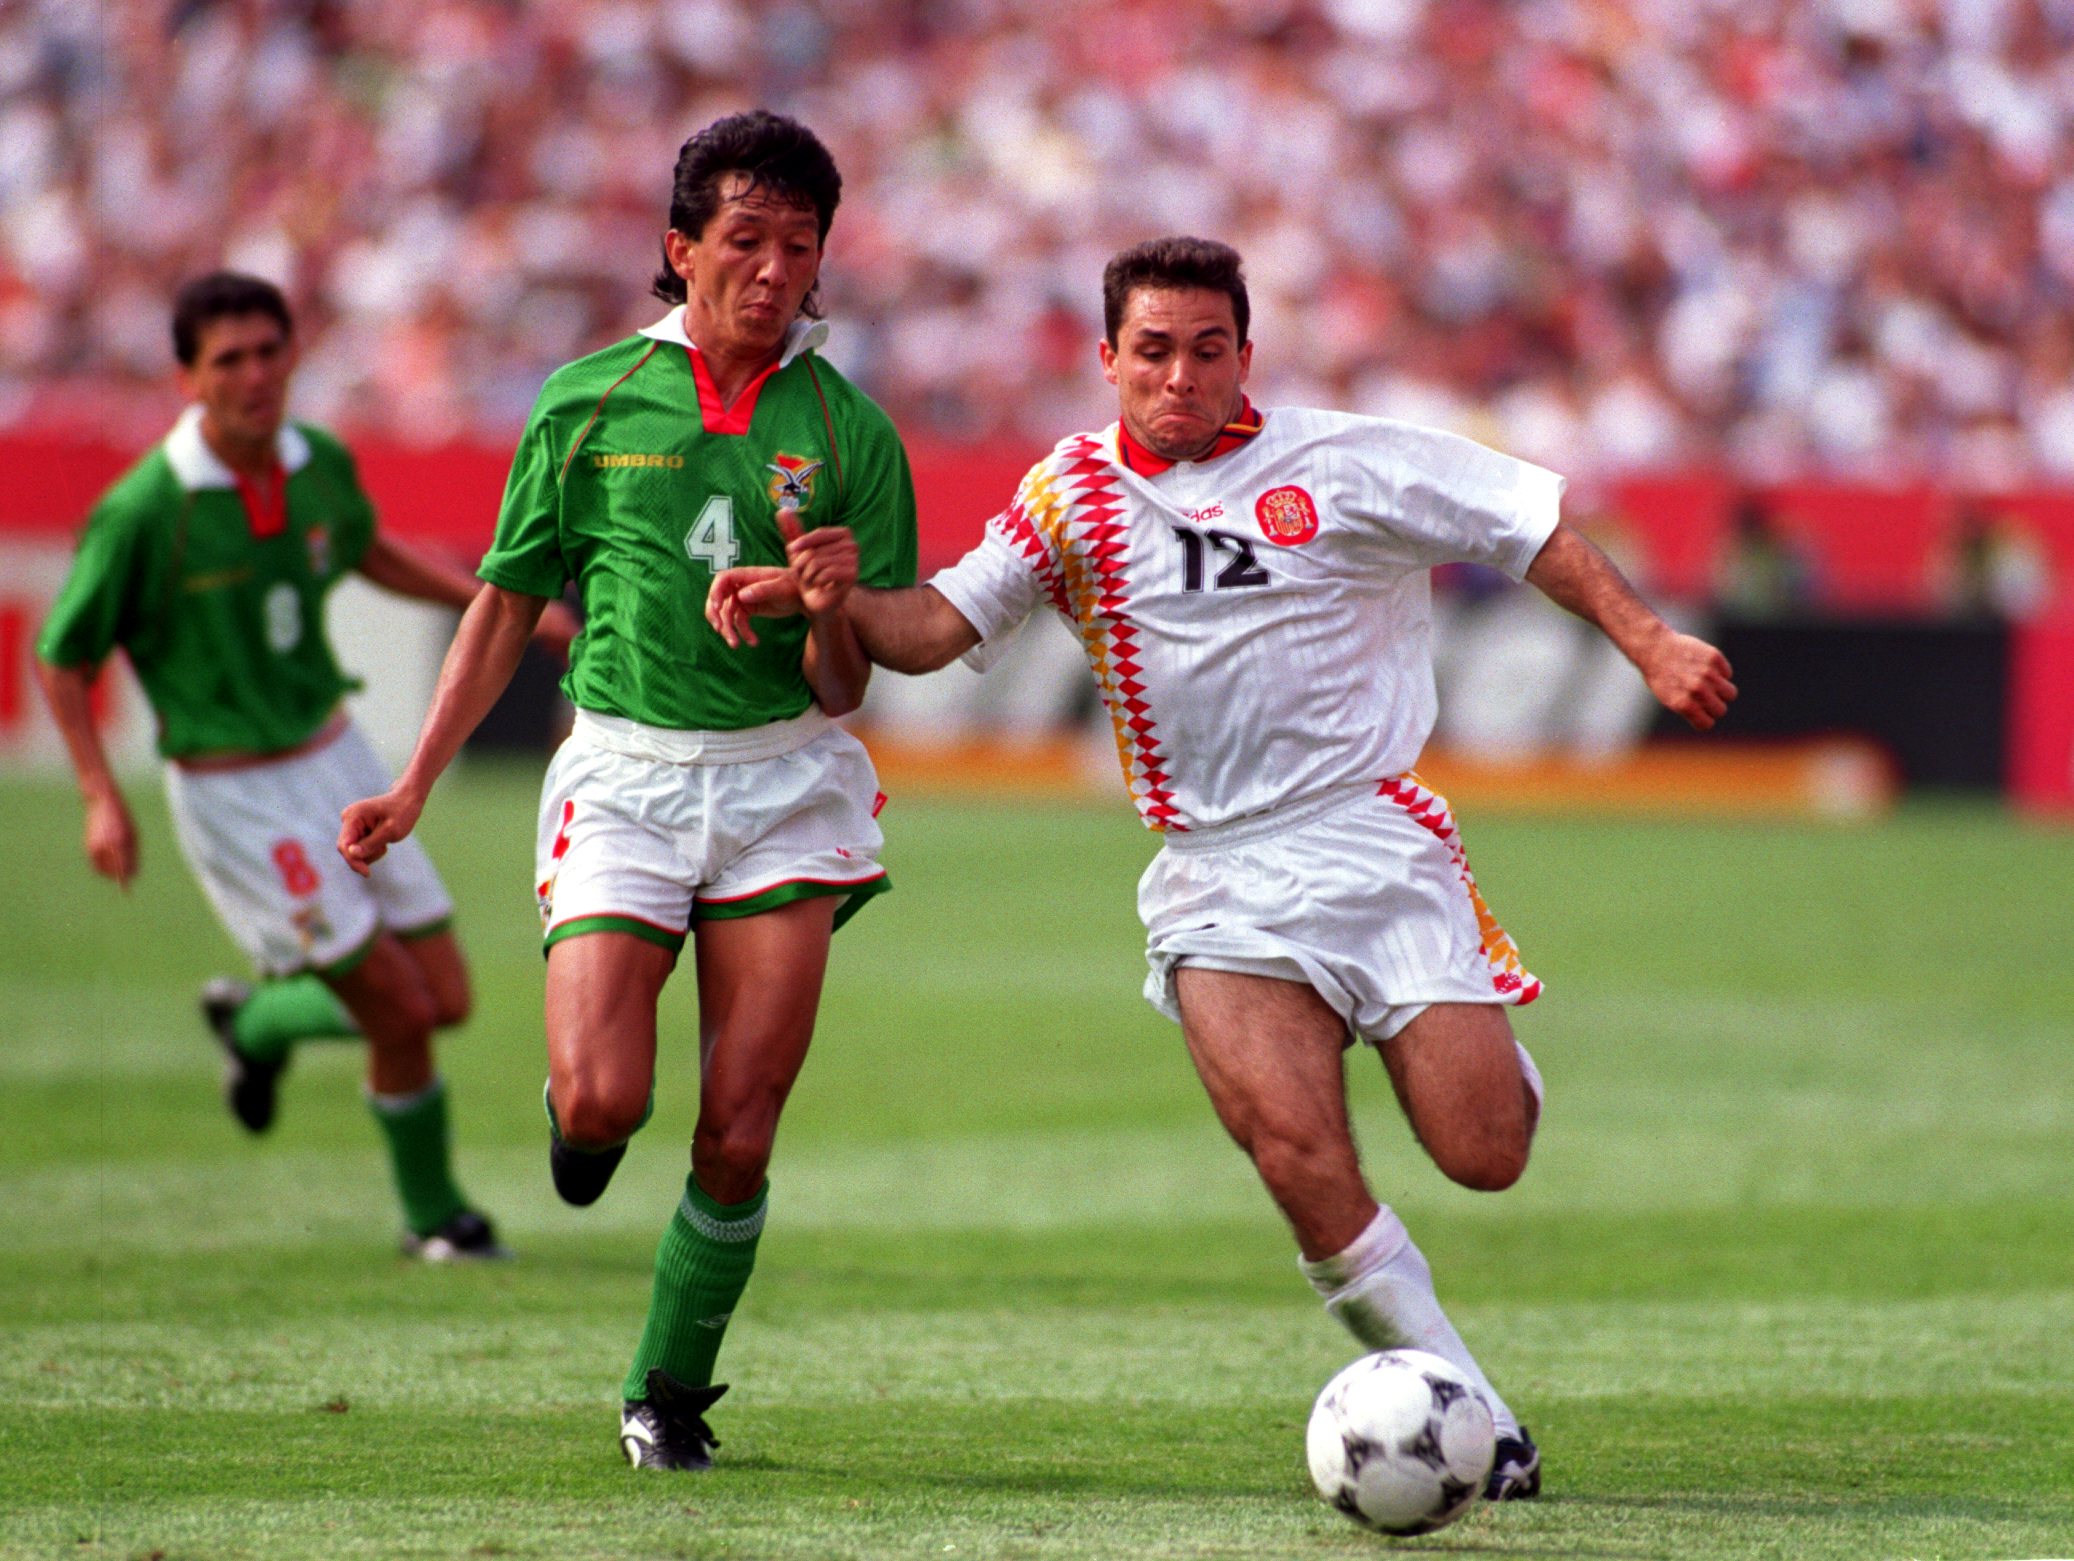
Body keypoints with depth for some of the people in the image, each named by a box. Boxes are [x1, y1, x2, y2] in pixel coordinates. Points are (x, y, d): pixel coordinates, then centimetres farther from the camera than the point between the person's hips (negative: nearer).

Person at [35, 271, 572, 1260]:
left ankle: (259, 1021, 33)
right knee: (400, 1010, -8)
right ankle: (433, 1215, 15)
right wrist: (102, 799, -20)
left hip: (336, 759, 6)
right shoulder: (142, 512, -21)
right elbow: (62, 658, -11)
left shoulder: (321, 465, -3)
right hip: (234, 797, -6)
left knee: (445, 999, 6)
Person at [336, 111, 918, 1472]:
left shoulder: (848, 432, 1)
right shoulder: (591, 402, 2)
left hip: (782, 781, 0)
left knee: (735, 1141, -3)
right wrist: (416, 786, 11)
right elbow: (509, 604, 12)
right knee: (603, 1102, -17)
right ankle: (583, 1120, 21)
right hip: (623, 773, 0)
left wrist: (832, 619, -22)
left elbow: (842, 692, 1)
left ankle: (671, 1392, 17)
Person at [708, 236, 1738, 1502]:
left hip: (1381, 841, -1)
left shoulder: (1347, 466, 0)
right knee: (1300, 1158, -20)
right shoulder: (1074, 496, 8)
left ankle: (1486, 1056, 29)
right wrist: (825, 593, -13)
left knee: (1483, 1154, -10)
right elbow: (935, 627, 6)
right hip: (1221, 882, 1)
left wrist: (1649, 642, -5)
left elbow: (1535, 528, 4)